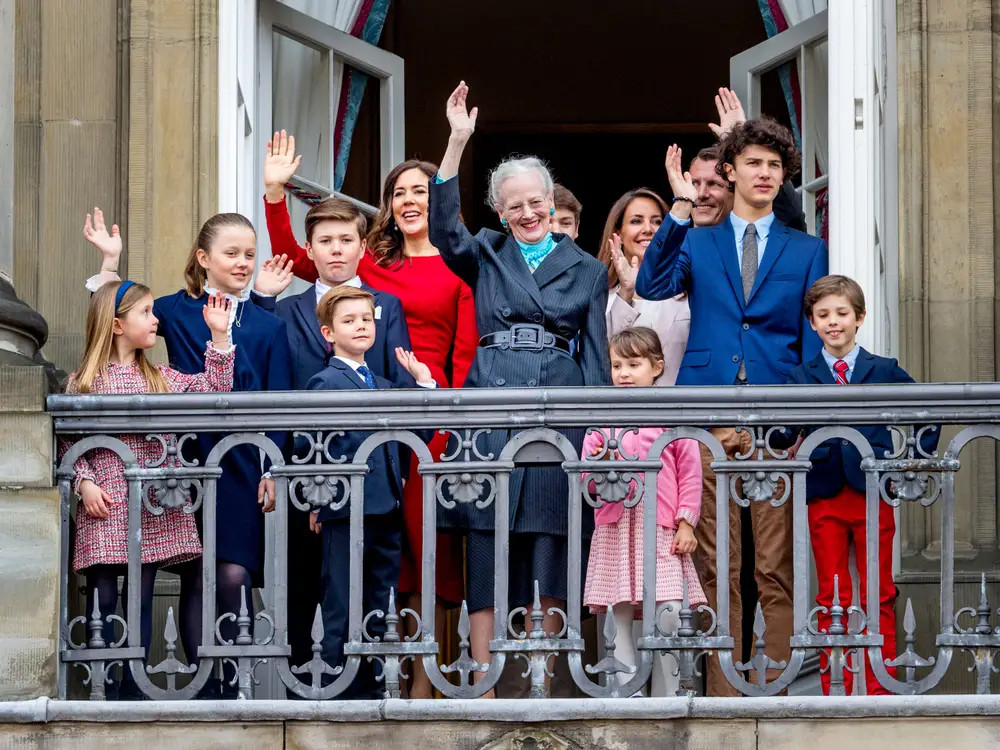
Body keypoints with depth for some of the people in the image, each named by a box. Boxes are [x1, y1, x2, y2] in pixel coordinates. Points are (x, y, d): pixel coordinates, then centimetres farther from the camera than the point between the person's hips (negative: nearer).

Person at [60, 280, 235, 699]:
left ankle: (132, 692, 9)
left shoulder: (161, 379, 13)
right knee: (102, 597, -2)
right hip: (104, 506, -4)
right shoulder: (83, 382, 1)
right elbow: (69, 443, 0)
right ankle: (102, 693, 3)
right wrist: (84, 483, -13)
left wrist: (219, 337, 0)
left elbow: (214, 389, 4)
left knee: (141, 598, 4)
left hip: (154, 506, 4)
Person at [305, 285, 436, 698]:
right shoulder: (325, 382, -5)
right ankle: (339, 692, 1)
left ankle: (371, 689, 16)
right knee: (342, 609, -3)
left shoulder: (384, 386, 18)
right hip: (347, 510, -7)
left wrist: (425, 383, 12)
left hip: (386, 509, 7)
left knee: (380, 610, 10)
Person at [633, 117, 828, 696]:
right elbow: (653, 286, -6)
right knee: (717, 567, 0)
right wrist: (680, 210, -15)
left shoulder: (807, 251, 14)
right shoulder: (696, 242, 14)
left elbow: (814, 342, 10)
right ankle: (723, 693, 3)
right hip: (709, 421, 0)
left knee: (776, 569, -3)